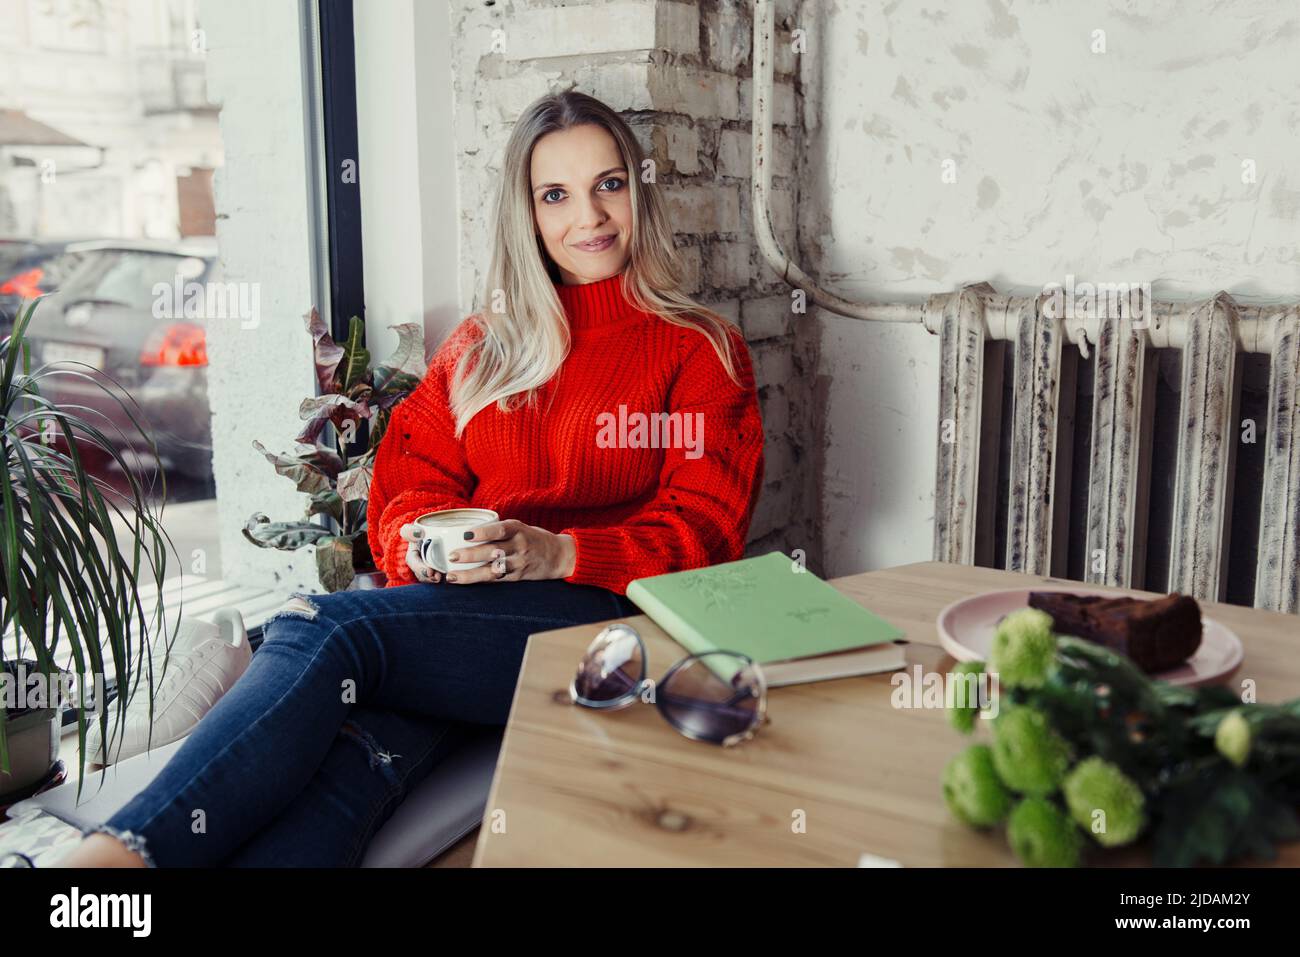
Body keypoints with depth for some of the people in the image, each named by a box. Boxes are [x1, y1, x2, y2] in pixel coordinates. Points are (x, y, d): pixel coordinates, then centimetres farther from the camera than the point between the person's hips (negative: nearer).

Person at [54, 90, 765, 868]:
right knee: (364, 749, -33)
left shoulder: (702, 351, 11)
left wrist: (559, 553, -16)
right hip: (455, 615, 4)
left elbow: (703, 528, 0)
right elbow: (406, 481, 16)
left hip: (609, 615, -3)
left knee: (324, 628, -30)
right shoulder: (480, 347, 23)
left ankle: (121, 850, -41)